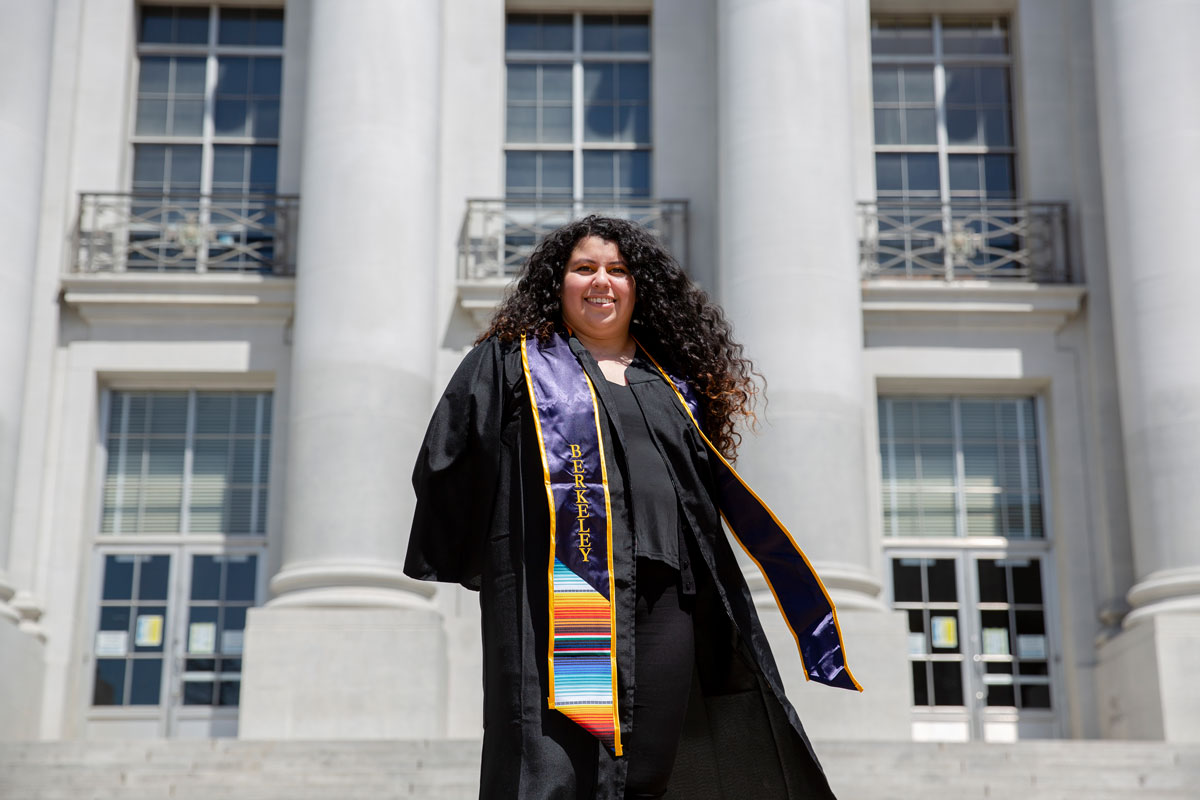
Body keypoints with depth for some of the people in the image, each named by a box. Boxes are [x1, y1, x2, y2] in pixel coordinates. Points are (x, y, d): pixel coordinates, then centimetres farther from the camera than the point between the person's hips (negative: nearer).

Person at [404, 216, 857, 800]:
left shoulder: (672, 381, 21)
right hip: (558, 592, -4)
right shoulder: (510, 362, 11)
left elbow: (711, 489, 26)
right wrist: (475, 566, 5)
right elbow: (448, 465, 8)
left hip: (666, 595, 4)